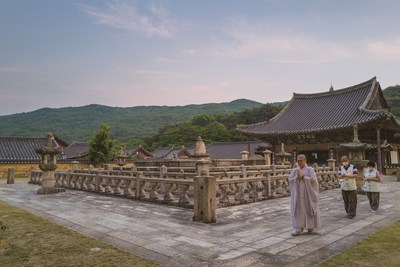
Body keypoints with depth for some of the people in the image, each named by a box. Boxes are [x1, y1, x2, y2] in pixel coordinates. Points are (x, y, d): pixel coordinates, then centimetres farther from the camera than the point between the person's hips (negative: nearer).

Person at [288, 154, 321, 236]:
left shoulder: (310, 169, -2)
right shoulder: (294, 170, 8)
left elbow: (313, 179, -15)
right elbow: (290, 179, -3)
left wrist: (302, 177, -17)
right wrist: (297, 177, -18)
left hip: (308, 193, -2)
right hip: (298, 194, 3)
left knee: (309, 209, 7)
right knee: (298, 210, -2)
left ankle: (310, 226, 26)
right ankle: (298, 228, 0)